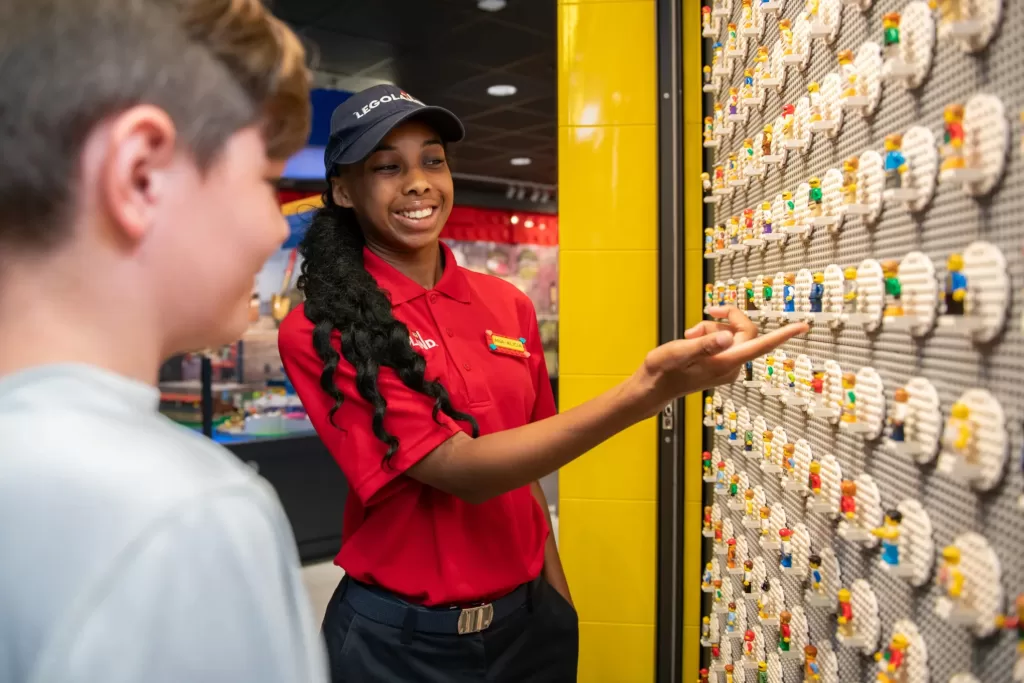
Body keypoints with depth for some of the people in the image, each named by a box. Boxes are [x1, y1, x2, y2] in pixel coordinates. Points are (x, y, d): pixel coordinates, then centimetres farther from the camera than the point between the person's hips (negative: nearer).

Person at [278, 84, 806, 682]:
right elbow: (463, 470, -23)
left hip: (527, 616, 4)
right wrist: (651, 389, -32)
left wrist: (560, 603, 8)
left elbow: (524, 471, 8)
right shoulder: (320, 331, -15)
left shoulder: (508, 304, -1)